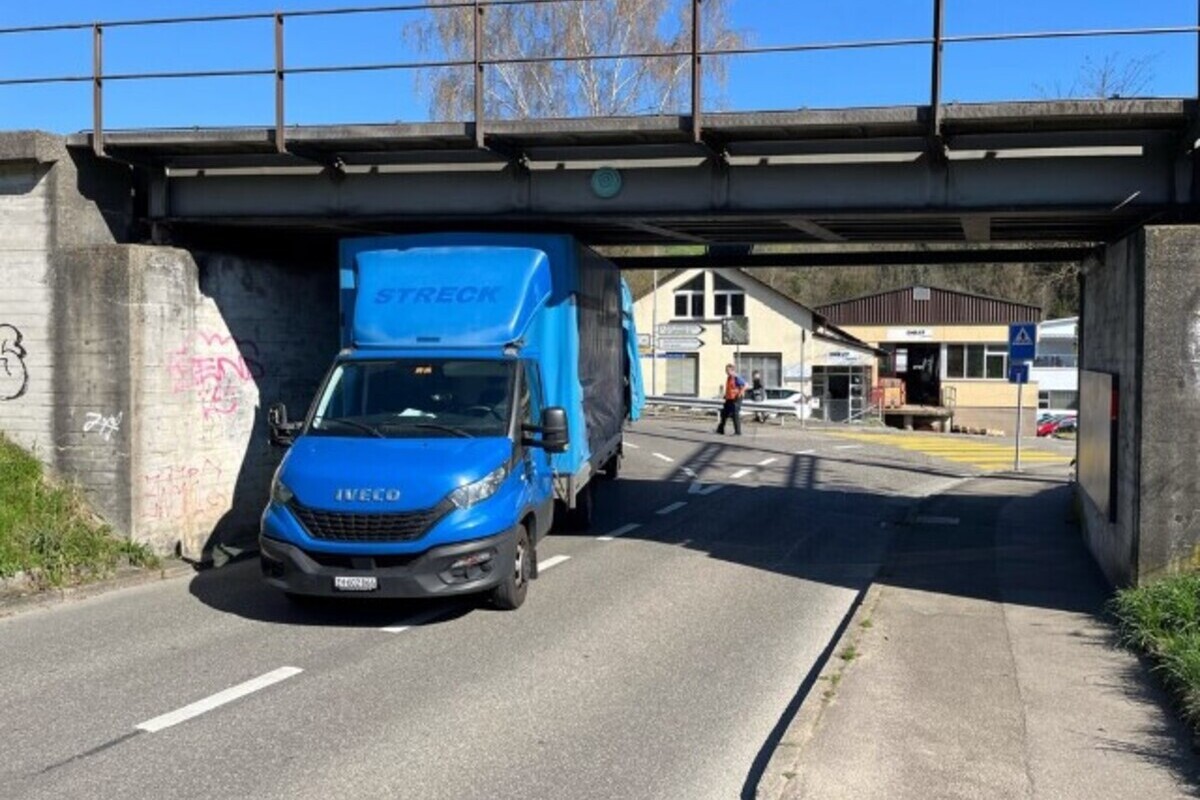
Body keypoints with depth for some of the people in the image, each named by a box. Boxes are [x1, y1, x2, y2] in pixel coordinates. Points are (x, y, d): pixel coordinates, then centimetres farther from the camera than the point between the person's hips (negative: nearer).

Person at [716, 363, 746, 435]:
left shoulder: (737, 378, -16)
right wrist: (726, 395, 19)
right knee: (724, 414, 12)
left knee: (735, 416, -5)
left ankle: (738, 432, 2)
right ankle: (720, 430, 21)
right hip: (729, 399, 10)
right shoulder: (729, 378, 12)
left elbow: (745, 385, -21)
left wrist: (739, 394, -19)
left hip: (735, 399, -10)